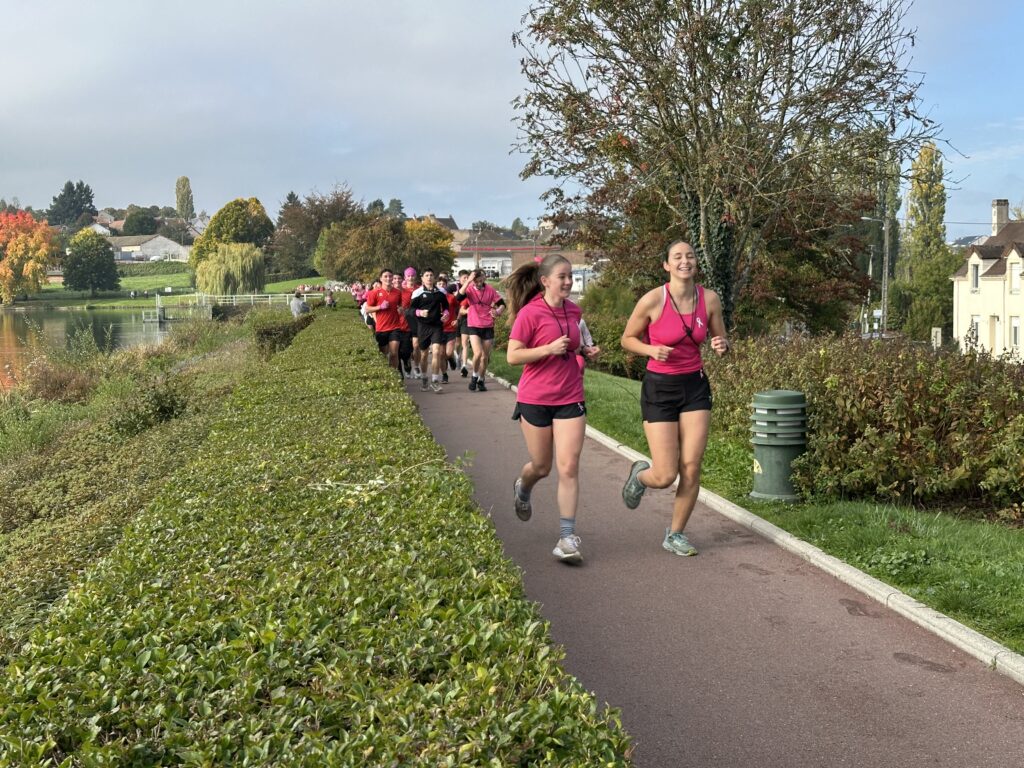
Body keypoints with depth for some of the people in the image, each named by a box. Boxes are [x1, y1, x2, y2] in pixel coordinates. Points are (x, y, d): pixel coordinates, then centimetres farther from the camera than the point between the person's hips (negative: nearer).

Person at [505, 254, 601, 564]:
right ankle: (522, 488, 48)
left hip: (570, 399, 3)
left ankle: (567, 538, -1)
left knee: (569, 468, -6)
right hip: (535, 399, -3)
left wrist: (585, 350, 3)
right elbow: (513, 356, -13)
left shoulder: (573, 311, 5)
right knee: (541, 467, 11)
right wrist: (550, 348, -23)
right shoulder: (530, 313, -12)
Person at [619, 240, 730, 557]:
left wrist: (722, 346, -15)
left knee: (691, 469, -1)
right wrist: (651, 350, -20)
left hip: (696, 387, 3)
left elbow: (720, 341, 9)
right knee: (665, 476, -5)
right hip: (660, 388, -3)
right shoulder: (653, 300, -14)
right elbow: (628, 339, -1)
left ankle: (675, 534, 20)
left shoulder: (710, 299, -3)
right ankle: (640, 474, 33)